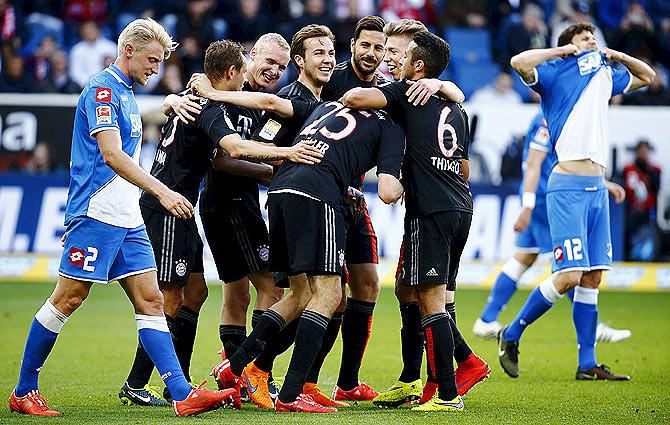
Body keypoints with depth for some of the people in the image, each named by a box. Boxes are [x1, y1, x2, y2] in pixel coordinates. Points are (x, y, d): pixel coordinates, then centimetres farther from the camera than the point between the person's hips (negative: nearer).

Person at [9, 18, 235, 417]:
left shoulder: (126, 93, 19)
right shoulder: (102, 89, -11)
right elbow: (112, 155, -21)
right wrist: (162, 192, -27)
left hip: (128, 220, 9)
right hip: (97, 215, -9)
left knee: (151, 301, 0)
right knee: (68, 299, -4)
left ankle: (183, 394, -7)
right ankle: (24, 392, 6)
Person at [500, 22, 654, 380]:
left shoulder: (605, 75, 20)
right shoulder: (555, 73, -1)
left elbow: (647, 76, 36)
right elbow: (519, 62, -21)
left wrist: (616, 56, 19)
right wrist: (562, 52, -8)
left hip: (597, 187, 7)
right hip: (568, 185, -7)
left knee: (592, 278, 6)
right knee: (569, 276, -15)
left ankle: (587, 364, 10)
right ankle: (511, 336, 0)